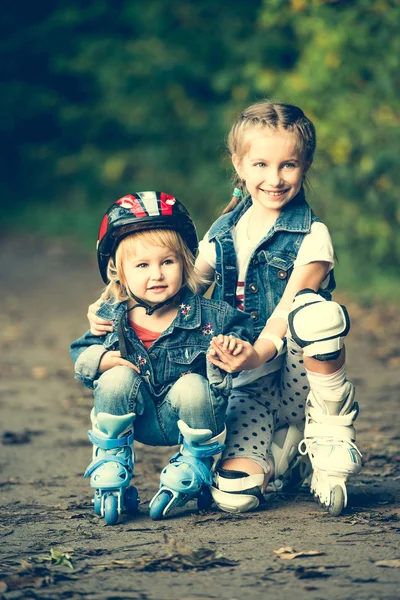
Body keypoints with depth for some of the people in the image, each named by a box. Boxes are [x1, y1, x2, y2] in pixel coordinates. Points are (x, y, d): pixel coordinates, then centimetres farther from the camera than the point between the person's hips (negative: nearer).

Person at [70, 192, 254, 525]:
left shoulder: (206, 314, -12)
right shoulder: (111, 316, -6)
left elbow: (240, 325, -2)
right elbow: (80, 353, 3)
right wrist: (102, 359, -21)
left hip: (186, 418, -1)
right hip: (137, 418, 1)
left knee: (193, 387, -32)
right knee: (117, 379, -27)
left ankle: (187, 479, -6)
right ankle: (111, 477, -9)